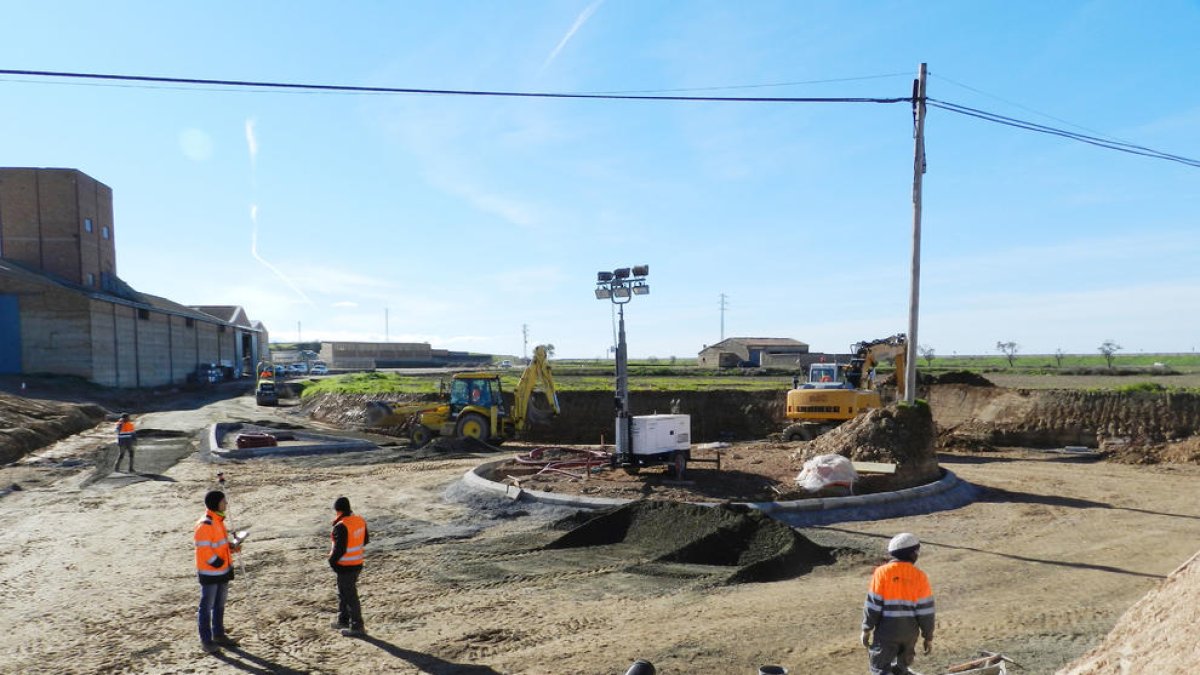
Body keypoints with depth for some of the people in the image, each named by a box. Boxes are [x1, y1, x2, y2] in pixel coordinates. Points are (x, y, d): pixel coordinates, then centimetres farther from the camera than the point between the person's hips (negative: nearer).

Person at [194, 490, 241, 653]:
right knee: (206, 606, 4)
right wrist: (219, 563, -15)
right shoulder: (205, 525, -21)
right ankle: (206, 640, 14)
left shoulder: (218, 521, 8)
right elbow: (204, 550, -22)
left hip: (223, 571, 9)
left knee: (220, 605, 18)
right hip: (210, 572, -9)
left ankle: (218, 635, 30)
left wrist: (231, 546, 2)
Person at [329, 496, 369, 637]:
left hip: (345, 566, -8)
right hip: (358, 563, 8)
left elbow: (340, 549, -24)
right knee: (343, 593, 24)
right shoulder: (360, 520, 1)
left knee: (350, 596, 3)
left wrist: (332, 560, -7)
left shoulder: (341, 526, -25)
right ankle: (343, 620, 37)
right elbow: (366, 539, 12)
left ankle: (357, 626, 10)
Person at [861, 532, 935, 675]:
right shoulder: (919, 577, -5)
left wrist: (866, 629, 0)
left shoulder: (882, 572, -11)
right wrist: (928, 637, 9)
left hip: (886, 631, -3)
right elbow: (925, 610, -3)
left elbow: (873, 604, -10)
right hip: (910, 632, 3)